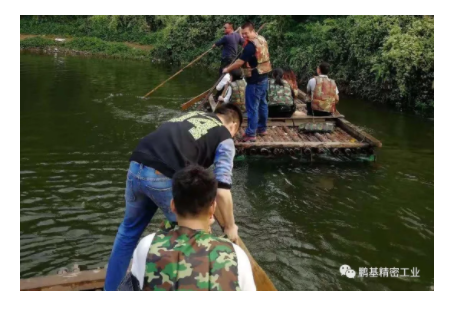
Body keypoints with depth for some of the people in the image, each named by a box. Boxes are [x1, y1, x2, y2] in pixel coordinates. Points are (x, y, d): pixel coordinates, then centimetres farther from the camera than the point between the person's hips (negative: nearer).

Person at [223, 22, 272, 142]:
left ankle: (250, 134, 1)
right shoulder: (262, 40, 7)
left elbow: (240, 62, -23)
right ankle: (262, 128, 30)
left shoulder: (250, 46, -22)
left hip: (255, 80, -10)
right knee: (262, 103, 18)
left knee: (252, 107, -4)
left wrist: (227, 69, -11)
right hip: (264, 77, 10)